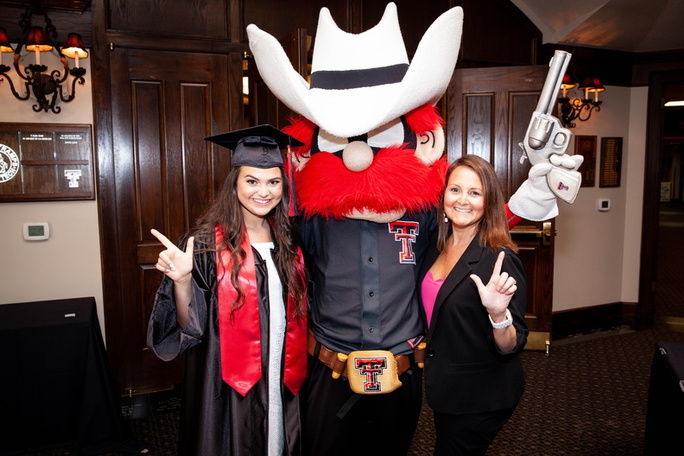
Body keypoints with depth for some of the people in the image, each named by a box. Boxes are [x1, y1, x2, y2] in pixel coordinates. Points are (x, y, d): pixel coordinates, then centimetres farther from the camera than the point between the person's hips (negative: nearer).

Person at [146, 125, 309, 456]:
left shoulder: (287, 239, 0)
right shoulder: (208, 243, -15)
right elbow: (189, 326, -16)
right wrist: (181, 281, -31)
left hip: (280, 381, 5)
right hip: (228, 387, -4)